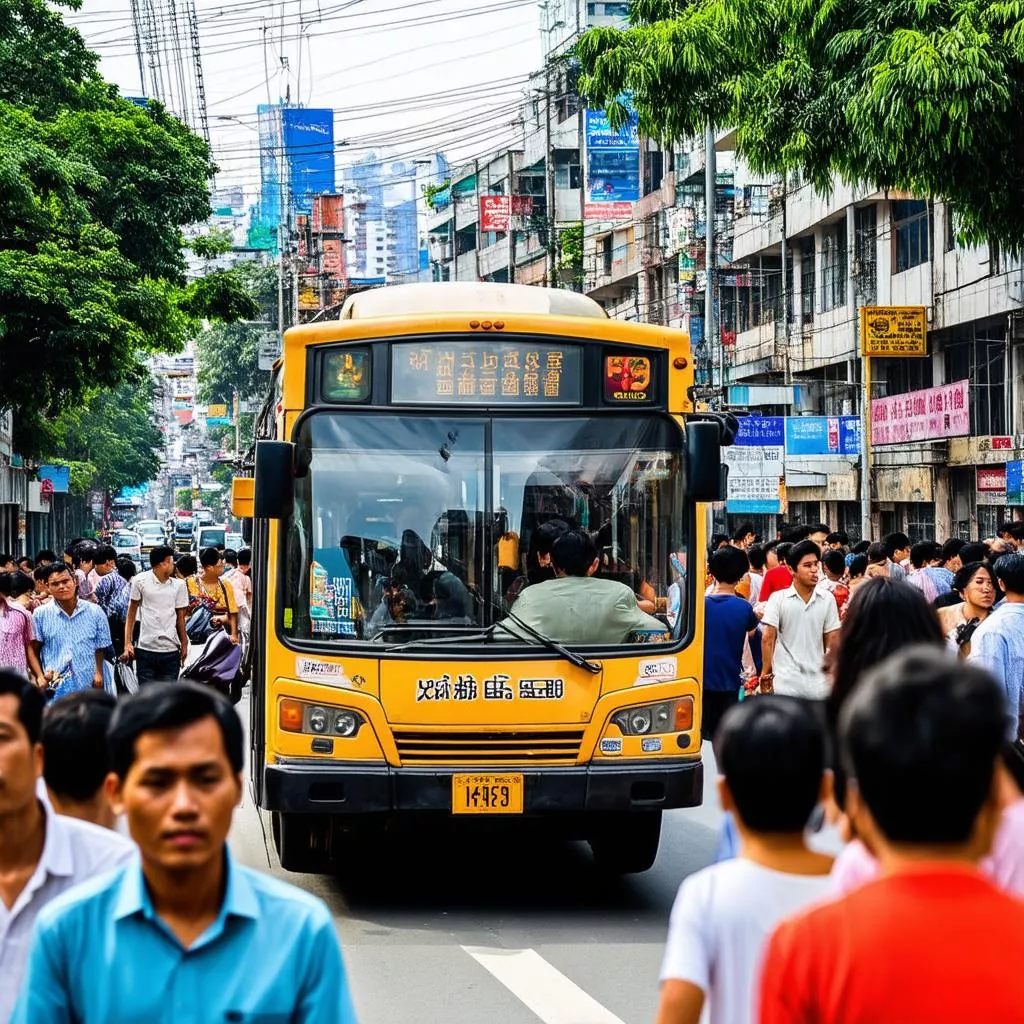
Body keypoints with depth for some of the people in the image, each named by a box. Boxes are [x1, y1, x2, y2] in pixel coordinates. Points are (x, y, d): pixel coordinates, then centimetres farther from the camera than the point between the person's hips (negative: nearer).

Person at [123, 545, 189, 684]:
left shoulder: (178, 585, 6)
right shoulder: (140, 581, -1)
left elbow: (180, 617, 12)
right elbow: (132, 613, 6)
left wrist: (184, 644, 9)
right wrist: (128, 643, 1)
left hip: (171, 651, 2)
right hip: (145, 649, -2)